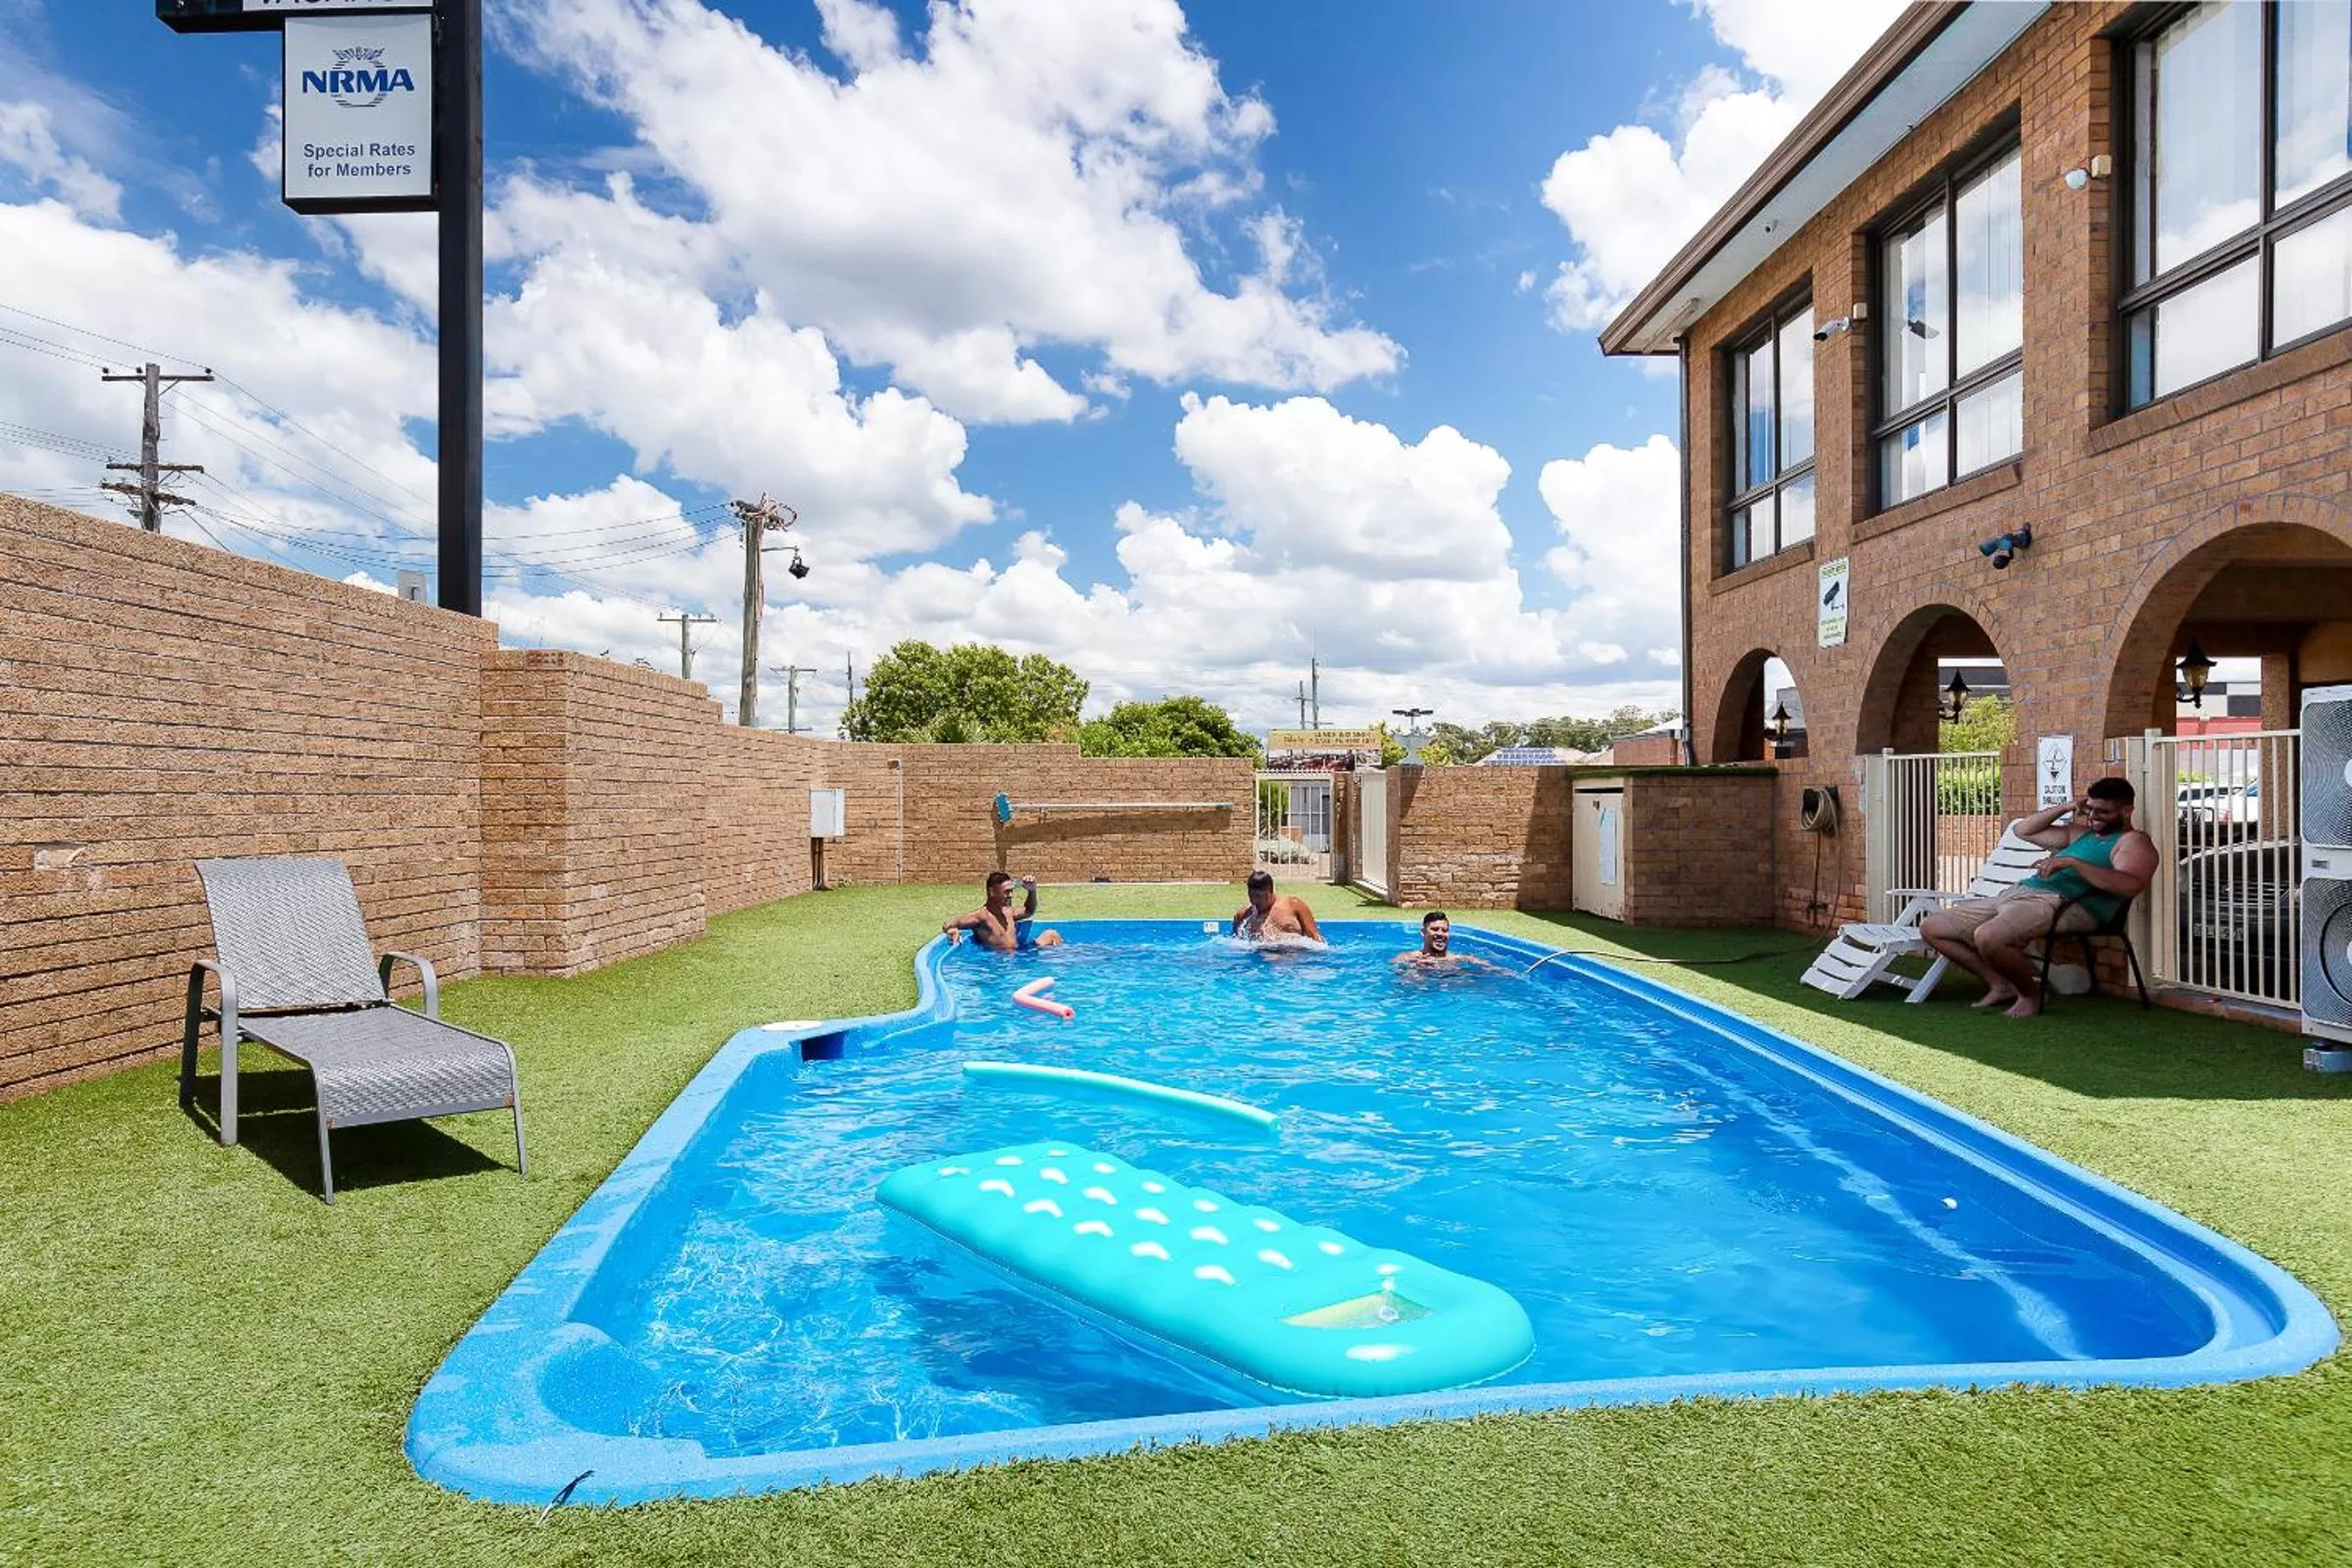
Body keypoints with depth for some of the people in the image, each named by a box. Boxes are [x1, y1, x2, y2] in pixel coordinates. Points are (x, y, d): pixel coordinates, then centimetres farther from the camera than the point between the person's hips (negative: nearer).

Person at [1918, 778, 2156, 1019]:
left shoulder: (2132, 841, 3)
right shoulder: (2081, 833, 29)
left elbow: (2129, 886, -17)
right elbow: (2024, 830, 37)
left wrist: (2072, 862, -23)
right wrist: (2067, 808, 25)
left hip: (2063, 903, -9)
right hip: (2018, 892, 9)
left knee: (1988, 937, -39)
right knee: (1931, 928, 1)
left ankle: (2030, 992, -9)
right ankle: (2001, 985, 5)